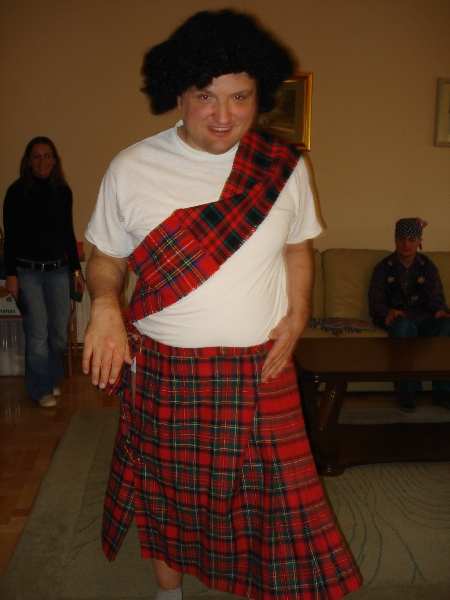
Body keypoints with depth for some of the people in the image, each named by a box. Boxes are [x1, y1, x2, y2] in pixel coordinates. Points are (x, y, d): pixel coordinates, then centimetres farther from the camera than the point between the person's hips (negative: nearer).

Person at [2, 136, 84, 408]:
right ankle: (41, 389, 13)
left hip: (58, 270, 4)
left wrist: (76, 269, 12)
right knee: (38, 332, -3)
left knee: (59, 331, 7)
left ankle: (53, 379, 28)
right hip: (28, 271, -3)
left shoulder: (63, 192, 6)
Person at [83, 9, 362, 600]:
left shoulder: (285, 167, -2)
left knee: (276, 495, 9)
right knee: (164, 492, 18)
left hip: (260, 372, 1)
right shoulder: (131, 168, -7)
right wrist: (105, 304, -17)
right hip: (163, 371, 0)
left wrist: (298, 314, -5)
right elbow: (105, 257, 3)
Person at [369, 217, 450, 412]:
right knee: (404, 326, -39)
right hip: (396, 316, -2)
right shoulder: (384, 268, 8)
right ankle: (407, 392, -31)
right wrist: (388, 312, -23)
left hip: (423, 316, 2)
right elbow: (375, 302, 1)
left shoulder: (427, 267, 15)